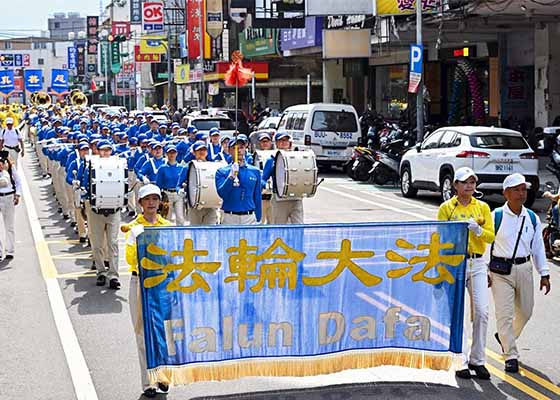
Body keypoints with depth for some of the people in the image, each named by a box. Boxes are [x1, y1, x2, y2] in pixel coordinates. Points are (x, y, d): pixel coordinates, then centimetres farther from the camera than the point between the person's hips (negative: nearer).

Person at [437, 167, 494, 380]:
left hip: (478, 264, 3)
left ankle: (477, 360, 9)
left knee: (482, 312, -2)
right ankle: (461, 362, -1)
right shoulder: (447, 208, 3)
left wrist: (477, 230, -14)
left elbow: (491, 236, 4)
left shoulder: (482, 207, 11)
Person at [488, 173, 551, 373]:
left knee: (525, 312, 14)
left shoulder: (532, 218, 5)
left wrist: (544, 274, 10)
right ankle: (511, 356, 1)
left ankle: (505, 337, 41)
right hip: (501, 271, -5)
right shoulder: (496, 216, -8)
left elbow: (538, 247, 12)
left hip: (524, 269, 5)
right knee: (504, 314, -7)